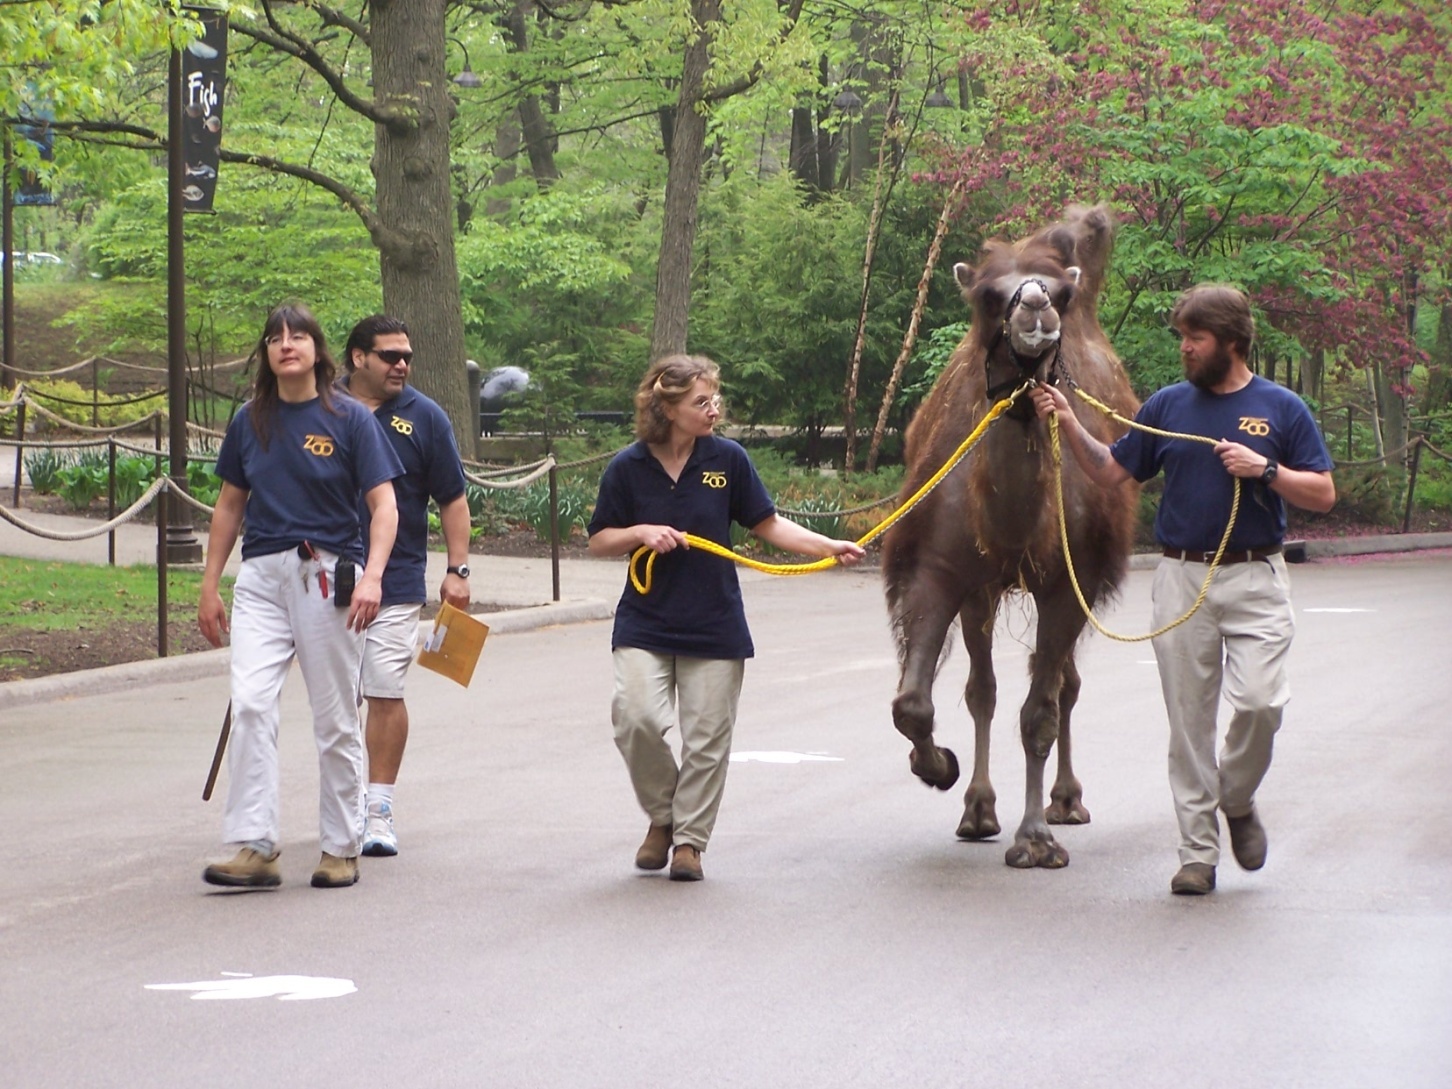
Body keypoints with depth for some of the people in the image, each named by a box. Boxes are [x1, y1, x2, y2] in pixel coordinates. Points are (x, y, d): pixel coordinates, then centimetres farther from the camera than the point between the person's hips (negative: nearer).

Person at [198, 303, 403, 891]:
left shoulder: (349, 419, -2)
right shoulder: (249, 421, 8)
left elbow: (383, 505, -5)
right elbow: (229, 505, 17)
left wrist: (372, 577, -19)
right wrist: (210, 586, 14)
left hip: (327, 573, -3)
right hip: (261, 577, 3)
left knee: (335, 720, 4)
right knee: (250, 703, -13)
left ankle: (341, 849, 15)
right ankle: (254, 848, -14)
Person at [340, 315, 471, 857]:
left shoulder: (424, 417, 3)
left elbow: (452, 500, 5)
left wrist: (458, 569, -2)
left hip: (396, 580, -2)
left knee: (386, 693, -5)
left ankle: (379, 810, 1)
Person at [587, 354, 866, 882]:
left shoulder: (727, 459, -2)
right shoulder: (628, 468, -4)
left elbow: (768, 525, 3)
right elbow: (599, 541, 5)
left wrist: (829, 547, -9)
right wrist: (641, 533, -15)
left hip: (714, 626, 1)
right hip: (645, 623, -1)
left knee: (706, 739, 2)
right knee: (636, 718, -15)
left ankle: (689, 839, 17)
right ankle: (662, 816, 10)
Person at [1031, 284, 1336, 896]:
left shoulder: (1281, 409, 2)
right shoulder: (1169, 405, 9)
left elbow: (1323, 495, 0)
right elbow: (1111, 472, 12)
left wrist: (1265, 470, -13)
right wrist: (1069, 425, 0)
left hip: (1255, 578, -2)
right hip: (1182, 579, 2)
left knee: (1260, 702, -15)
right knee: (1189, 720, 2)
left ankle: (1237, 800, 14)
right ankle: (1198, 852, 8)